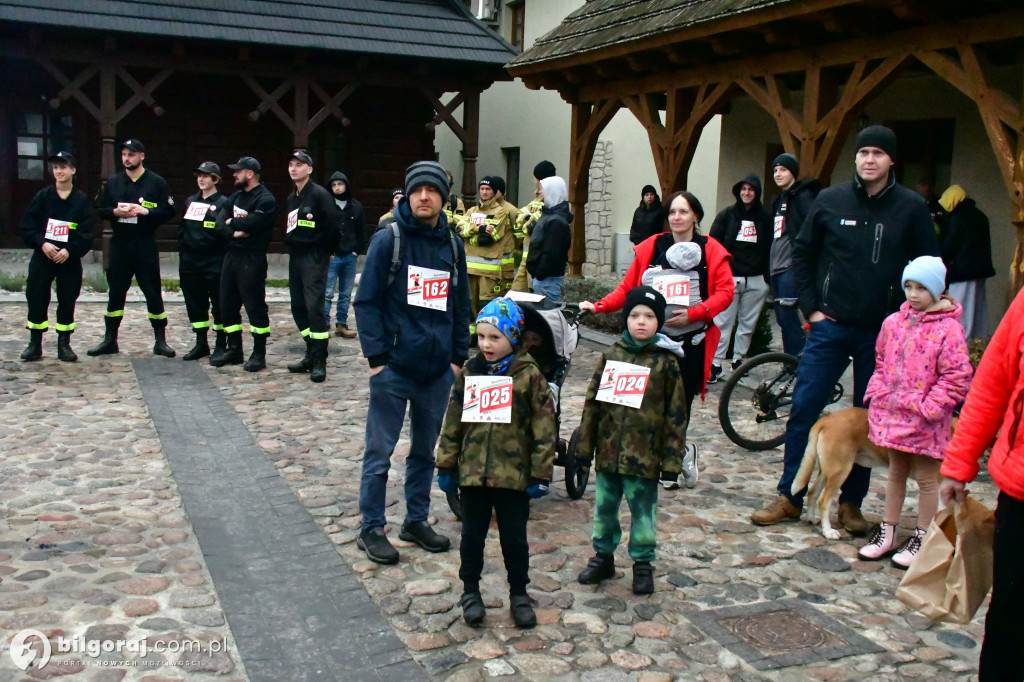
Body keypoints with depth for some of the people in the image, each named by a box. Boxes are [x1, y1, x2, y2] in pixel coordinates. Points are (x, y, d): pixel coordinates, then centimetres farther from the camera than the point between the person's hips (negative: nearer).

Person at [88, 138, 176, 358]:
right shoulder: (112, 183, 10)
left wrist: (145, 211, -18)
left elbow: (168, 211, -4)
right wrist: (115, 212, -9)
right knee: (116, 292, 7)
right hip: (119, 244, 3)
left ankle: (160, 341, 8)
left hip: (145, 245, -3)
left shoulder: (156, 182, 0)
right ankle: (110, 340, 16)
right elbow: (101, 210, 12)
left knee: (153, 292, -1)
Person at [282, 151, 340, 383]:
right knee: (298, 307, 10)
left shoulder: (319, 194, -10)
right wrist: (291, 242, 11)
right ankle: (312, 353, 20)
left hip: (314, 258, -9)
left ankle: (319, 361, -8)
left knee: (314, 306, -12)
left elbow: (335, 223, -14)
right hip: (295, 257, 9)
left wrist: (326, 249, -5)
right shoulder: (291, 198, 16)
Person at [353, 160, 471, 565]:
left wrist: (458, 357, 9)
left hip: (438, 370, 5)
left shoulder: (453, 245, 9)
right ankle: (371, 529, 15)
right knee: (379, 452, 3)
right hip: (394, 367, -5)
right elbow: (366, 301, -8)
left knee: (425, 451, 15)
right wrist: (376, 357, -13)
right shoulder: (388, 240, -6)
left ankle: (416, 520, 29)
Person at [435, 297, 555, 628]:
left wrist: (540, 474, -8)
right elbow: (453, 423, 8)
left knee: (515, 538, 9)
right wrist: (446, 465, 8)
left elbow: (544, 428, -7)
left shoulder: (530, 376, -8)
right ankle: (470, 591, 30)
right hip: (472, 472, 3)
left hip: (514, 474, -3)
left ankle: (519, 593, 27)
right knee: (472, 535, 13)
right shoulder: (469, 373, 2)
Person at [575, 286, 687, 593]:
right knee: (604, 507, 15)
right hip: (608, 452, 3)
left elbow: (676, 415, -4)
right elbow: (592, 402, 6)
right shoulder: (611, 355, 3)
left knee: (642, 512, 8)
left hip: (644, 456, -3)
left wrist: (672, 459, -6)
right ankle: (603, 557, 32)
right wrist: (585, 446, 6)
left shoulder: (665, 362, -5)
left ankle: (643, 564, 25)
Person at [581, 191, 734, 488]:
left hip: (693, 340, -1)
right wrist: (598, 307, -6)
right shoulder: (651, 248, 6)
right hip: (656, 338, 1)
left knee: (680, 402, -1)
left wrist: (693, 314, -17)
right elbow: (627, 287, 5)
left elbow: (725, 291, -5)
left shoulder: (711, 251, 2)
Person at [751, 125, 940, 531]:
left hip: (881, 333, 0)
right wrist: (811, 307, 3)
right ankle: (789, 497, 9)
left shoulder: (911, 208, -1)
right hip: (830, 327, 0)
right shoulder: (830, 201, 1)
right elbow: (802, 253, 9)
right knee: (803, 410, -2)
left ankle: (851, 503, 19)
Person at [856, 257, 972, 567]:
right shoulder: (893, 323, 4)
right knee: (896, 472, 18)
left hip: (924, 419, -5)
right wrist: (876, 393, 5)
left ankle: (921, 539, 21)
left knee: (926, 478, 8)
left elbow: (957, 377, -14)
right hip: (893, 413, 6)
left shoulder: (948, 328, -13)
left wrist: (930, 406, -17)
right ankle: (887, 532, 28)